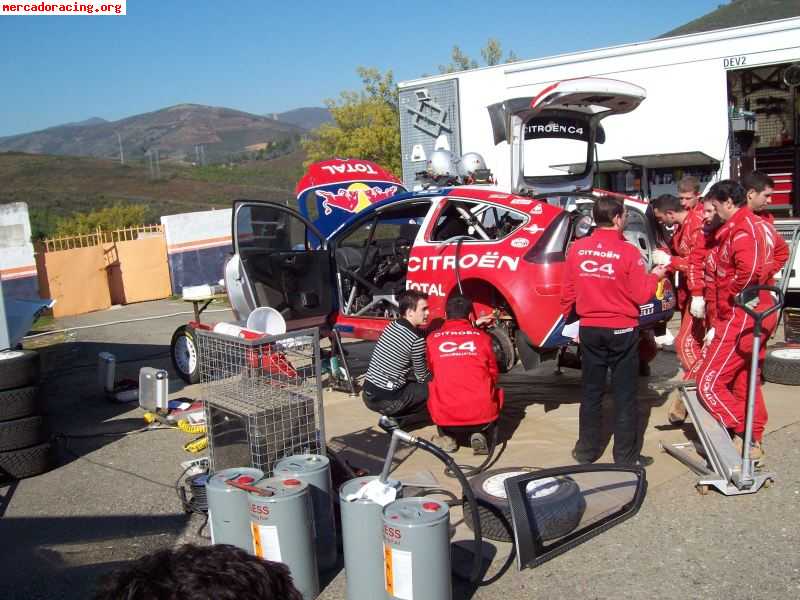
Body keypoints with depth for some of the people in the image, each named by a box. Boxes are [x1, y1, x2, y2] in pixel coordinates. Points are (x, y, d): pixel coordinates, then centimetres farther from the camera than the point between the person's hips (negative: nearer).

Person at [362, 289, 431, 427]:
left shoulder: (391, 326, 7)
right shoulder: (417, 339, -16)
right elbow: (422, 376, -4)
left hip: (368, 394, 8)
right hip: (386, 401, -8)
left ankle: (392, 416, 11)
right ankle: (396, 420, 0)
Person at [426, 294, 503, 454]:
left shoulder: (432, 339, 5)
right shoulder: (482, 337, 4)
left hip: (446, 418, 1)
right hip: (483, 416, 0)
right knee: (495, 392, 31)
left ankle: (447, 437, 14)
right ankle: (478, 435, 8)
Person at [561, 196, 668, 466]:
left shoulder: (577, 248, -3)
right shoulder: (628, 251, -14)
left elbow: (567, 292, 3)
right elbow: (641, 295, -10)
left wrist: (569, 319, 20)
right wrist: (655, 276, 9)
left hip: (589, 330, 4)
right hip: (622, 331, -3)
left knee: (591, 392, 15)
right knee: (625, 395, 7)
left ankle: (587, 450, 23)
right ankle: (626, 456, 14)